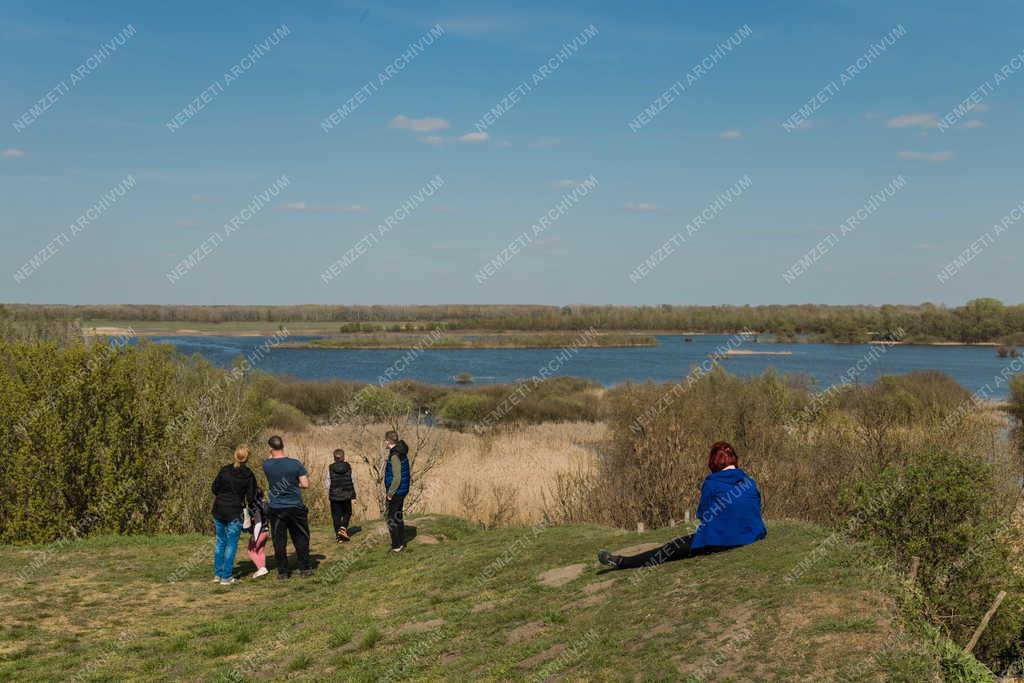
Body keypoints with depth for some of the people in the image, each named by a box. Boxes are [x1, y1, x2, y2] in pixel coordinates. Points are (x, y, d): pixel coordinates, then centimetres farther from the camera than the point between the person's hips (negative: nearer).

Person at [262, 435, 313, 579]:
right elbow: (305, 484, -7)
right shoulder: (295, 464, -10)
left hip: (276, 509, 1)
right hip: (295, 507, -1)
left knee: (279, 542, 8)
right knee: (301, 539, 10)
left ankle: (283, 572, 11)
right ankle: (305, 569, 14)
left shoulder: (267, 465, -6)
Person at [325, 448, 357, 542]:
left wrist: (328, 495, 9)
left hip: (334, 496, 0)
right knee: (347, 513, 16)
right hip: (347, 495, 0)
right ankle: (343, 528, -8)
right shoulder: (349, 467, -2)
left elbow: (327, 483, -3)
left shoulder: (330, 468, -4)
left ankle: (339, 536, 4)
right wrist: (353, 495, 7)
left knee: (336, 516, 6)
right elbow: (353, 481, 0)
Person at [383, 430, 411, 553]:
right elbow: (409, 473, 16)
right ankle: (401, 543, 28)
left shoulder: (395, 456, -22)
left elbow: (397, 478, -25)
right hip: (402, 491, 10)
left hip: (396, 492, -10)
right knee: (398, 517, 19)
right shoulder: (402, 453, 8)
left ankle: (396, 546, 5)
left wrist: (390, 493, -17)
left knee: (392, 519, 0)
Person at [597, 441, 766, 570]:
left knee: (674, 548, 8)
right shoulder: (749, 481, 8)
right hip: (751, 537, 5)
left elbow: (702, 515, 3)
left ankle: (622, 563, 15)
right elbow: (756, 510, 15)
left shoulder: (711, 483, -5)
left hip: (720, 541, -5)